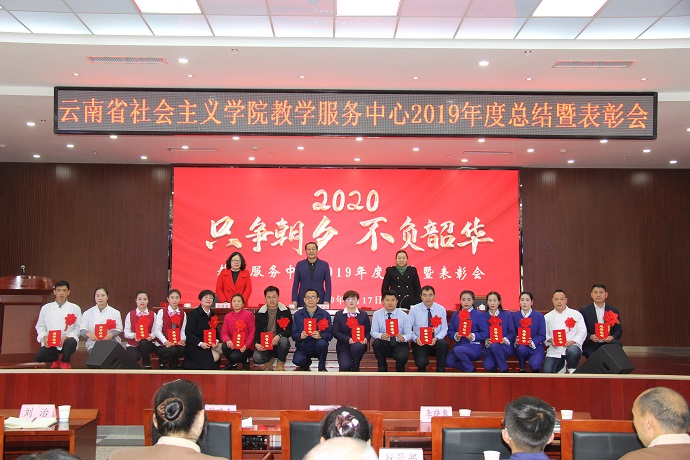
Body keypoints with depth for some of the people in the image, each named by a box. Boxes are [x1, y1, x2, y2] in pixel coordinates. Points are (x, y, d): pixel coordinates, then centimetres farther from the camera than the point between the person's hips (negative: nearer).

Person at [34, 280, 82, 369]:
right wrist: (44, 337, -11)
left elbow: (78, 328, -2)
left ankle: (65, 361, -3)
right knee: (38, 357, -25)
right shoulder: (46, 308, 8)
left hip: (66, 341, -2)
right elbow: (40, 326, 10)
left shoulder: (75, 308, 2)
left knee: (71, 342, -38)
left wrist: (66, 337, -20)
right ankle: (57, 359, 11)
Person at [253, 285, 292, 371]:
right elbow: (257, 331, 3)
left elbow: (290, 330, -6)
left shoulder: (286, 311, -1)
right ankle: (269, 360, 12)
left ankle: (280, 364, -4)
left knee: (284, 341, -37)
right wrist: (256, 343, -18)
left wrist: (279, 336, -26)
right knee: (257, 358, -29)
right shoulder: (259, 313, 4)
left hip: (278, 342, -1)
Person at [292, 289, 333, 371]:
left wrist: (320, 336, -26)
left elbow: (330, 334, -6)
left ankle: (322, 367, -5)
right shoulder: (297, 314, 4)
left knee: (321, 343, -35)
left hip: (318, 348, -1)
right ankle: (306, 363, 13)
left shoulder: (325, 314, 0)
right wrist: (300, 336, -24)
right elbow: (293, 334, -1)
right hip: (303, 347, 1)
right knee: (297, 360, -29)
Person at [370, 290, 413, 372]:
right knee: (376, 342, -31)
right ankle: (382, 370, -9)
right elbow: (373, 332, -4)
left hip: (399, 344, -1)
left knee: (402, 357, -33)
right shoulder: (377, 314, 0)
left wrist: (403, 338, -28)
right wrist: (381, 336, -28)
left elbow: (409, 334, -3)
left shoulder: (404, 315, -2)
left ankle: (400, 371, 7)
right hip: (384, 344, 2)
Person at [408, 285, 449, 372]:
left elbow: (444, 329, 3)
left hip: (435, 343, 1)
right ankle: (422, 372, 12)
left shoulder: (441, 309, 2)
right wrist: (416, 338, -19)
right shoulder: (414, 310, -2)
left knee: (443, 344, -34)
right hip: (419, 343, -1)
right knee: (421, 362, -29)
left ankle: (440, 371, -13)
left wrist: (436, 338, -16)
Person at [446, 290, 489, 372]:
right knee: (449, 362, -25)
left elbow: (485, 333, -3)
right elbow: (450, 330, 12)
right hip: (459, 344, 4)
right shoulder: (455, 315, 14)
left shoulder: (479, 315, 1)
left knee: (457, 350, -35)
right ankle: (468, 368, 3)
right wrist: (455, 336, -10)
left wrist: (474, 336, -19)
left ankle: (470, 370, -9)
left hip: (474, 347, -4)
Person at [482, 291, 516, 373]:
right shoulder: (484, 316, 4)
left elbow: (512, 333, 4)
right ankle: (494, 367, 10)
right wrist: (487, 340, -16)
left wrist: (505, 339, -15)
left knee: (494, 346, -37)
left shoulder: (507, 315, 3)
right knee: (487, 366, -29)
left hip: (505, 346, 0)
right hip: (490, 347, 0)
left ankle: (504, 370, -14)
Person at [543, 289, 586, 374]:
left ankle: (572, 371, -5)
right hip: (554, 350, 1)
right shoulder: (547, 317, 11)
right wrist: (550, 340, -15)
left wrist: (572, 341, -17)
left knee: (573, 351, -39)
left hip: (572, 346, -1)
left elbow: (582, 331, -1)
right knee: (548, 371, -19)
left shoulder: (576, 314, 6)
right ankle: (561, 366, 17)